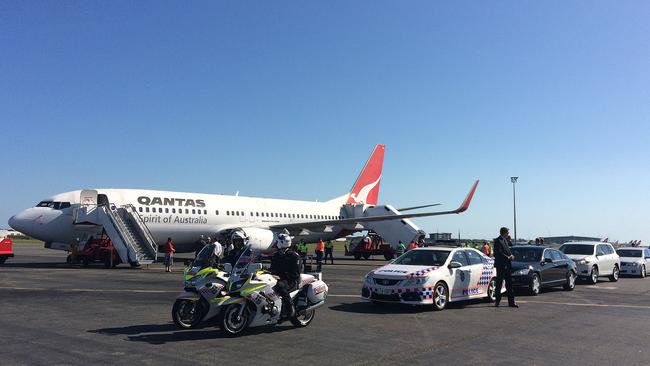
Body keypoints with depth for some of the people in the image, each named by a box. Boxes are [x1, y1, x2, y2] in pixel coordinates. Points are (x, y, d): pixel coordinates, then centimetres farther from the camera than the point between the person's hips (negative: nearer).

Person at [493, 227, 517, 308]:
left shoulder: (505, 240, 17)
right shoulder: (498, 241, -10)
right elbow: (499, 253, -18)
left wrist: (511, 255, 1)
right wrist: (508, 257, -16)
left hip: (507, 265, 8)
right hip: (501, 265, -8)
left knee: (509, 283, 7)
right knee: (499, 283, 0)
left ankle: (511, 302, 10)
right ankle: (497, 301, 9)